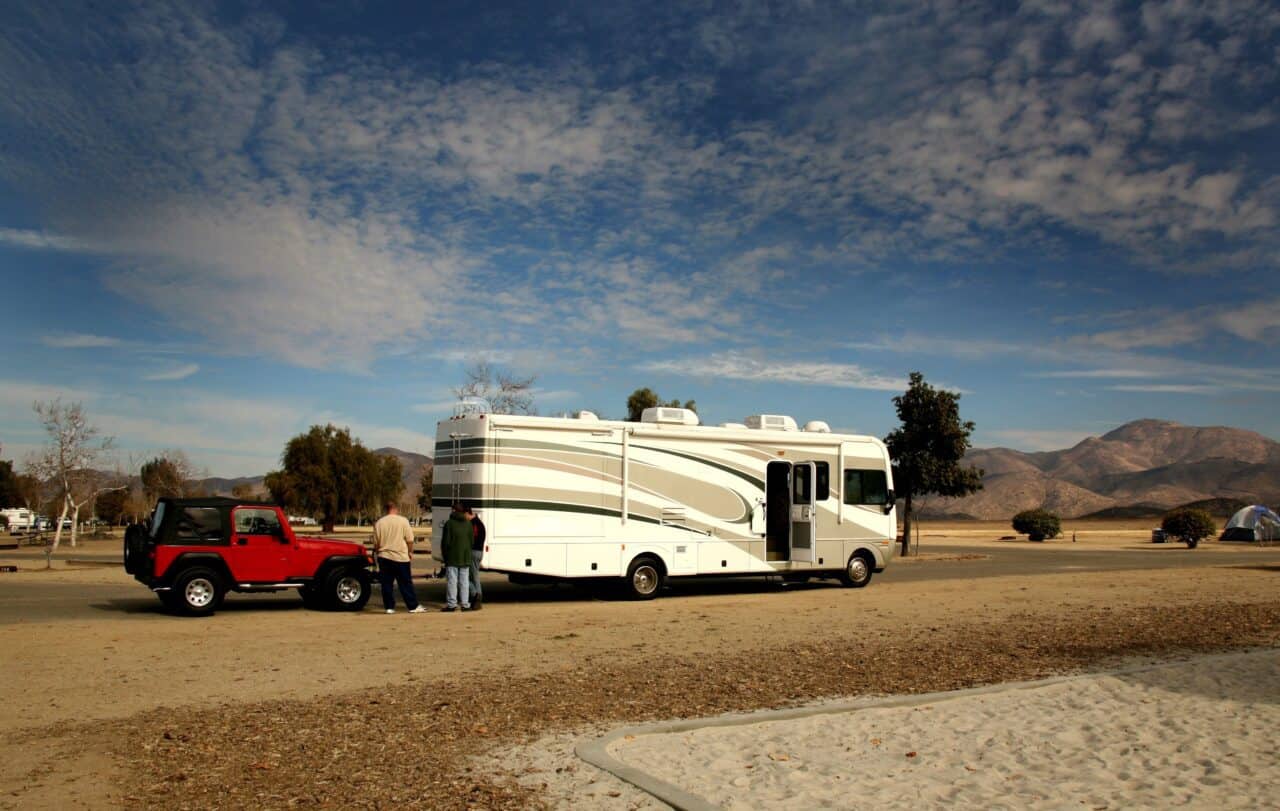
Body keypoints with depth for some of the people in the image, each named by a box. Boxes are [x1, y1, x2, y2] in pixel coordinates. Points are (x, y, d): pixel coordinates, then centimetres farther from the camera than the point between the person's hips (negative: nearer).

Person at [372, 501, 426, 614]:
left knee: (386, 584, 8)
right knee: (406, 584, 3)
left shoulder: (379, 523, 2)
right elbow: (409, 540, -7)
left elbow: (376, 543, 6)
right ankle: (413, 606, 5)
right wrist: (410, 552, 7)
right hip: (401, 557, -2)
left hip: (384, 557, 3)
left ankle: (389, 607, 8)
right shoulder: (403, 521, -6)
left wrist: (378, 553, 21)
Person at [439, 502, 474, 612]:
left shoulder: (449, 523, -8)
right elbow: (472, 540, 9)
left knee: (452, 581, 0)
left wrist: (444, 554, 4)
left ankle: (452, 604, -2)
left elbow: (445, 541, -8)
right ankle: (465, 604, 7)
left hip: (452, 558, -4)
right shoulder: (468, 524, 6)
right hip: (465, 558, 4)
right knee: (464, 581, 8)